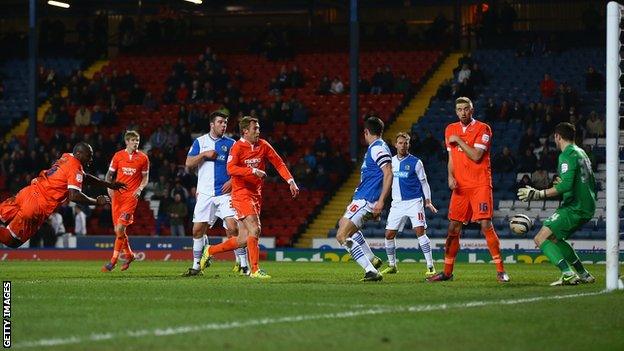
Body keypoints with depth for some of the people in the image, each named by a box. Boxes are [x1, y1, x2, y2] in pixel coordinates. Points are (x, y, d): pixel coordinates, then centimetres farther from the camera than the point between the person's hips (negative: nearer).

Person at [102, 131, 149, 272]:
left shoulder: (143, 158, 2)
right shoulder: (118, 156, 6)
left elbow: (145, 177, 11)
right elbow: (109, 174, 13)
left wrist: (140, 188, -8)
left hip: (131, 196, -3)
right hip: (117, 195, 3)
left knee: (120, 228, -15)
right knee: (118, 230, 5)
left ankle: (113, 260, -9)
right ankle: (129, 254, 28)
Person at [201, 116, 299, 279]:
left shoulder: (263, 145, 7)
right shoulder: (237, 147, -10)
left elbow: (278, 163, 11)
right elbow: (230, 169, -22)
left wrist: (290, 181, 0)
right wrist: (253, 171, -28)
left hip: (256, 194, 7)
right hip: (241, 193, -7)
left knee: (245, 239, 6)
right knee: (254, 229, -18)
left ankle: (209, 251, 22)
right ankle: (255, 270, -13)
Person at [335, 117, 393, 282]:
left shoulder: (378, 148, -14)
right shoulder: (375, 148, 17)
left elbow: (388, 174, -24)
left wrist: (381, 201, -30)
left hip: (365, 200, -11)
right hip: (362, 198, 11)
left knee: (342, 236, -15)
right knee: (343, 224, 31)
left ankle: (371, 271, -20)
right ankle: (372, 259, 28)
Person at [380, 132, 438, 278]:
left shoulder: (415, 162, -3)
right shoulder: (392, 162, 9)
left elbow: (424, 182, 0)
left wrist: (428, 201, -8)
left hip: (414, 201, -5)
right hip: (397, 203, 5)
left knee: (420, 231, -17)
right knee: (389, 234, 3)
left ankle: (430, 267, -16)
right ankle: (392, 265, 21)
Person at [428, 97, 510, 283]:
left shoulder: (483, 129, -6)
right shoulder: (450, 129, 12)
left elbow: (476, 156, -15)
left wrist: (459, 141, -10)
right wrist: (450, 176, 2)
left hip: (480, 185, -5)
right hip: (460, 186, 5)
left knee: (486, 225, -13)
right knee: (453, 228, 5)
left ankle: (500, 270, -7)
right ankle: (447, 272, 12)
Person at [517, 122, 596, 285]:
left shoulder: (567, 155, -11)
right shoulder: (581, 153, 18)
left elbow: (566, 185, -24)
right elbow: (593, 185, 25)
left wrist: (539, 194, -23)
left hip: (574, 208, -10)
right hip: (588, 209, 10)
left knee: (541, 239, -12)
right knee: (554, 238, 24)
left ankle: (568, 274, -25)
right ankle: (584, 275, 23)